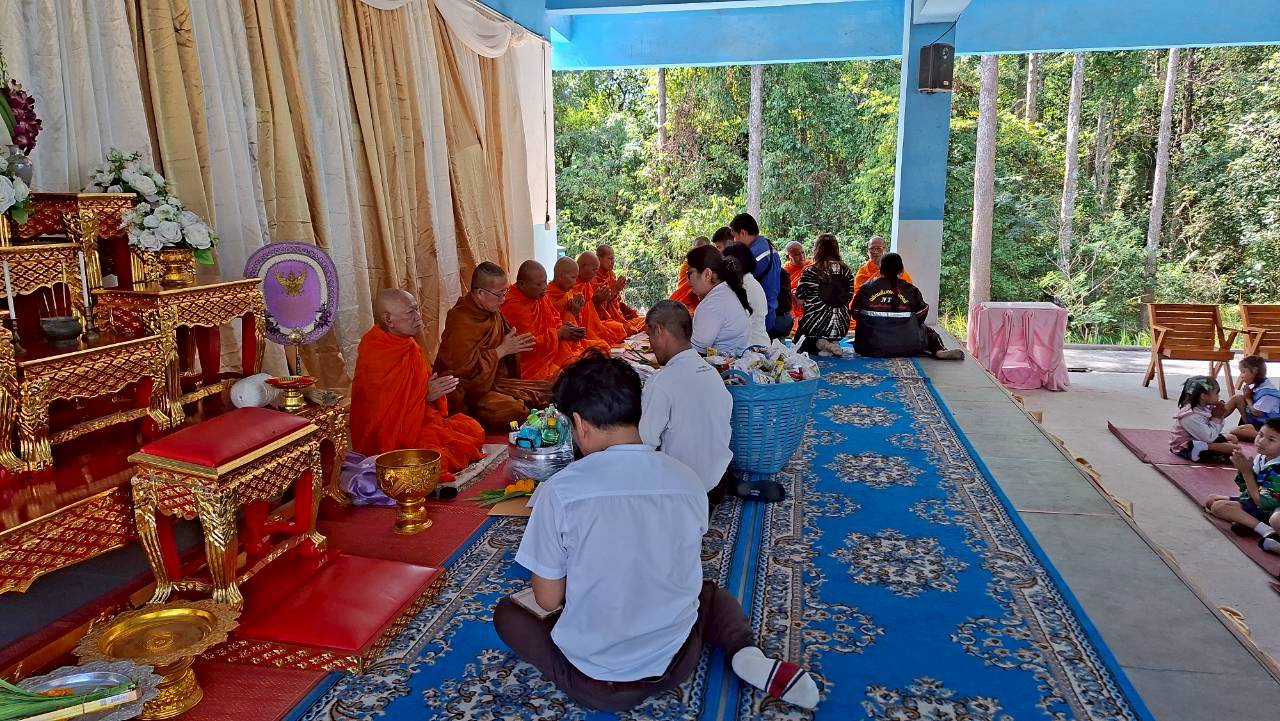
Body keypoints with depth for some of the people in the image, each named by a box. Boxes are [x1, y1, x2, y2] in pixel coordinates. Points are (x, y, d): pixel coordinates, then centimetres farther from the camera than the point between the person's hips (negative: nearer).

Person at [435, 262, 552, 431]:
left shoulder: (493, 312, 8)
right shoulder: (460, 321, -20)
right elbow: (464, 368, -25)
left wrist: (515, 345, 3)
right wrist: (502, 350, -19)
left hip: (494, 381, 9)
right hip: (468, 390, -9)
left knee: (547, 391, -1)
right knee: (514, 410, -33)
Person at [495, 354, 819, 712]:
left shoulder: (561, 490, -19)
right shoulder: (688, 480, -7)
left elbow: (548, 600, -8)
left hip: (594, 677, -2)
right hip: (674, 663, 2)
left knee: (507, 611, 24)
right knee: (711, 592, 33)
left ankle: (595, 680, 3)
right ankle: (745, 655, 3)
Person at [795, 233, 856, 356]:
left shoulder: (810, 272, -11)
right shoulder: (846, 271, 1)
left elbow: (799, 301, -6)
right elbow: (849, 298, 9)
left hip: (815, 325, -4)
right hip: (841, 326, 4)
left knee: (798, 344, 21)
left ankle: (819, 344, -11)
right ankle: (833, 343, -6)